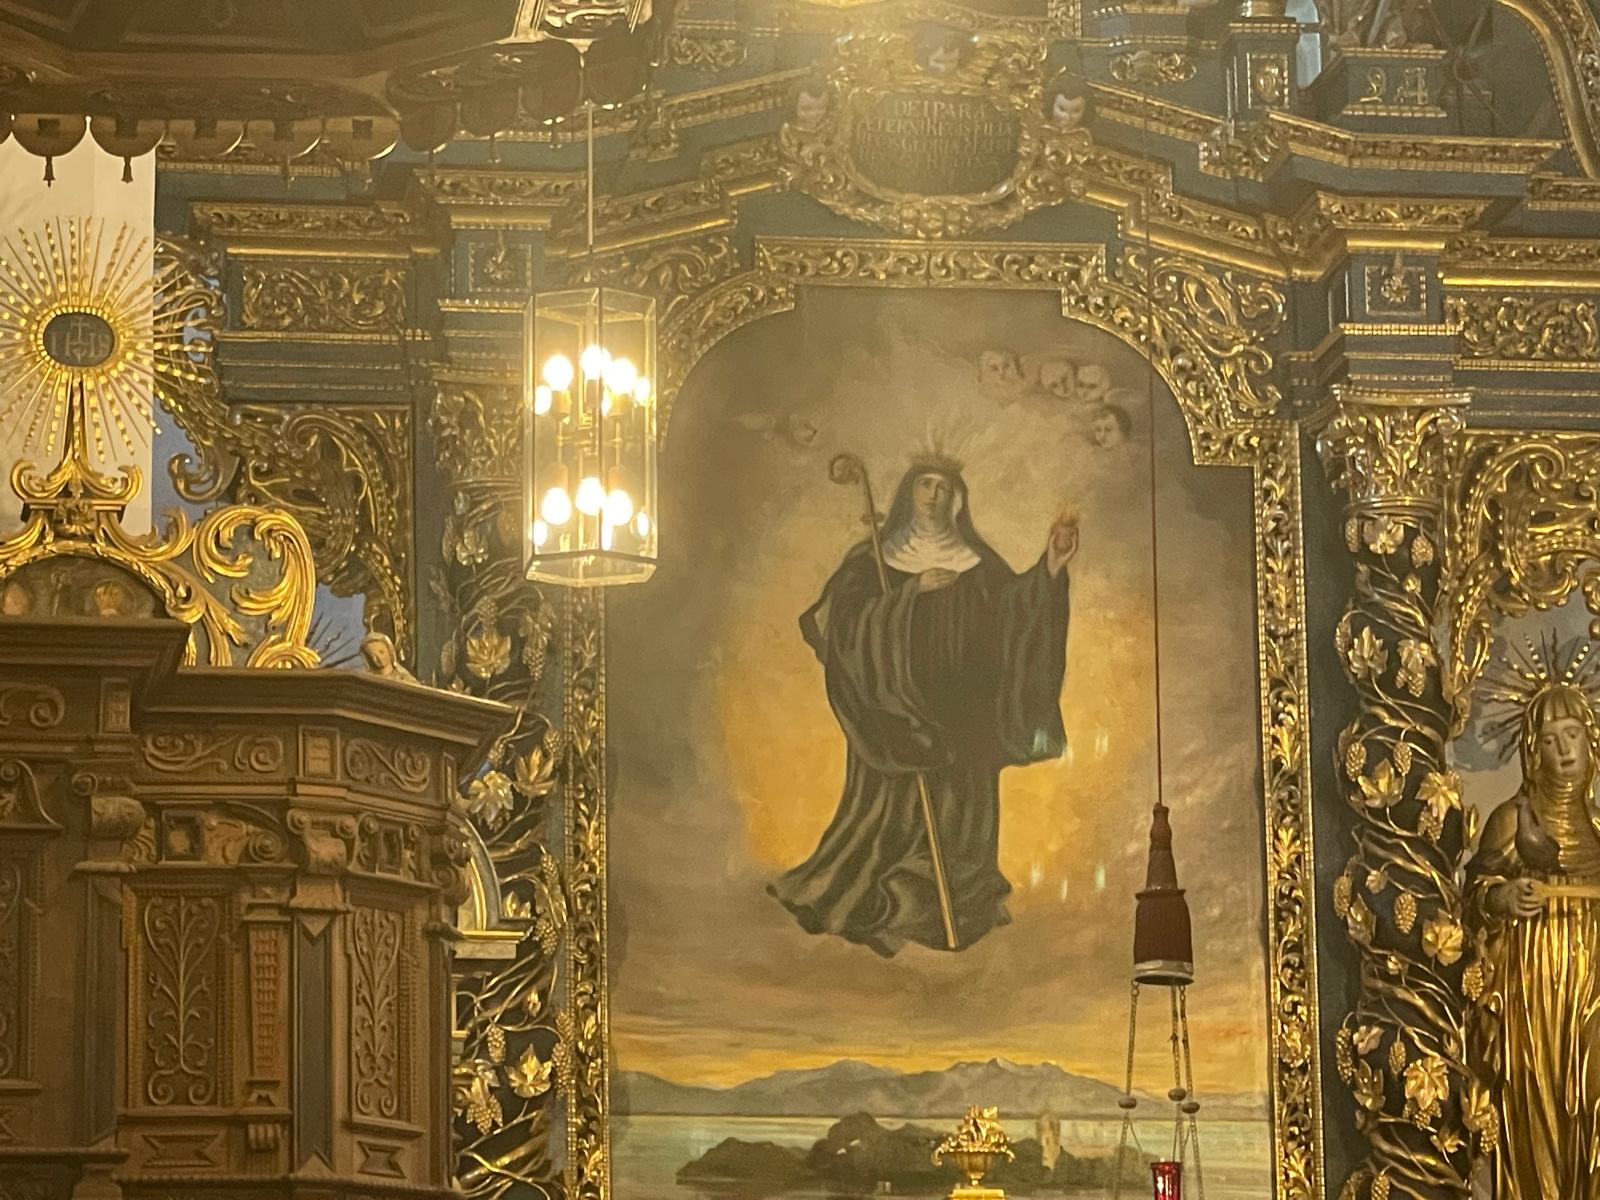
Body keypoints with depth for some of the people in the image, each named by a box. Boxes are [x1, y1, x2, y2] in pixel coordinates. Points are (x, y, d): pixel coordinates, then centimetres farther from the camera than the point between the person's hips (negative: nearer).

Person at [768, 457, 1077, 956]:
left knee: (959, 803, 0)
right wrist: (913, 590, -20)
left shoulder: (975, 563, 9)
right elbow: (846, 614, -11)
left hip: (958, 710, 2)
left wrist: (1051, 563, -23)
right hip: (893, 706, -2)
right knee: (891, 803, -5)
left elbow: (1014, 602, -6)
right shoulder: (873, 560, 3)